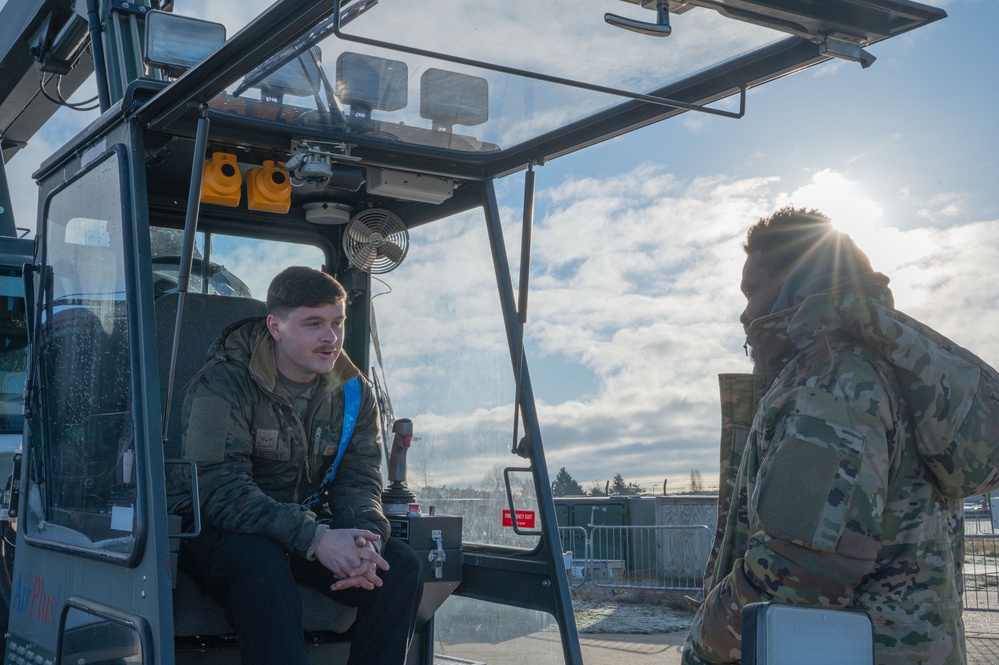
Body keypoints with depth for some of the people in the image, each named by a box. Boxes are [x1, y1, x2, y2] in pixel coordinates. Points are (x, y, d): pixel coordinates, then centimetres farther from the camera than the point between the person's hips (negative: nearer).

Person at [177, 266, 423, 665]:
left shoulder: (353, 392, 3)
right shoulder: (222, 385, -15)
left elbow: (358, 482, 0)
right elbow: (220, 490, -24)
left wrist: (365, 540, -25)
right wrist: (316, 538, -35)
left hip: (314, 532, 5)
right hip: (224, 533, -5)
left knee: (402, 566, -17)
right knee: (260, 559, -38)